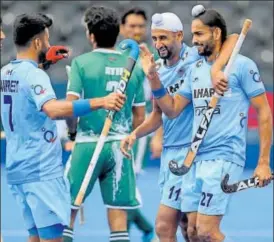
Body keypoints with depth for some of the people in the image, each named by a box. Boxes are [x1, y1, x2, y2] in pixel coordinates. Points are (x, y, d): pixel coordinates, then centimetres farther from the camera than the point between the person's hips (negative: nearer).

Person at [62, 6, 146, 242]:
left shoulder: (81, 63, -5)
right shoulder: (132, 66, 5)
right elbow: (139, 118, 8)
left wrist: (72, 129, 8)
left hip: (88, 143, -3)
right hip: (120, 147, 3)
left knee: (67, 211, 7)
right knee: (118, 220, 3)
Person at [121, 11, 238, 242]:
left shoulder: (196, 58, -10)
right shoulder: (158, 69, 10)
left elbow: (233, 38, -23)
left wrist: (215, 70, -36)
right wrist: (135, 134, 6)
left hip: (190, 151, -7)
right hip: (169, 151, 7)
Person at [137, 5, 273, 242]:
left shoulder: (241, 65, -5)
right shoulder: (195, 69, 14)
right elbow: (172, 109, 17)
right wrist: (153, 77, 3)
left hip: (224, 158, -7)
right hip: (195, 159, 7)